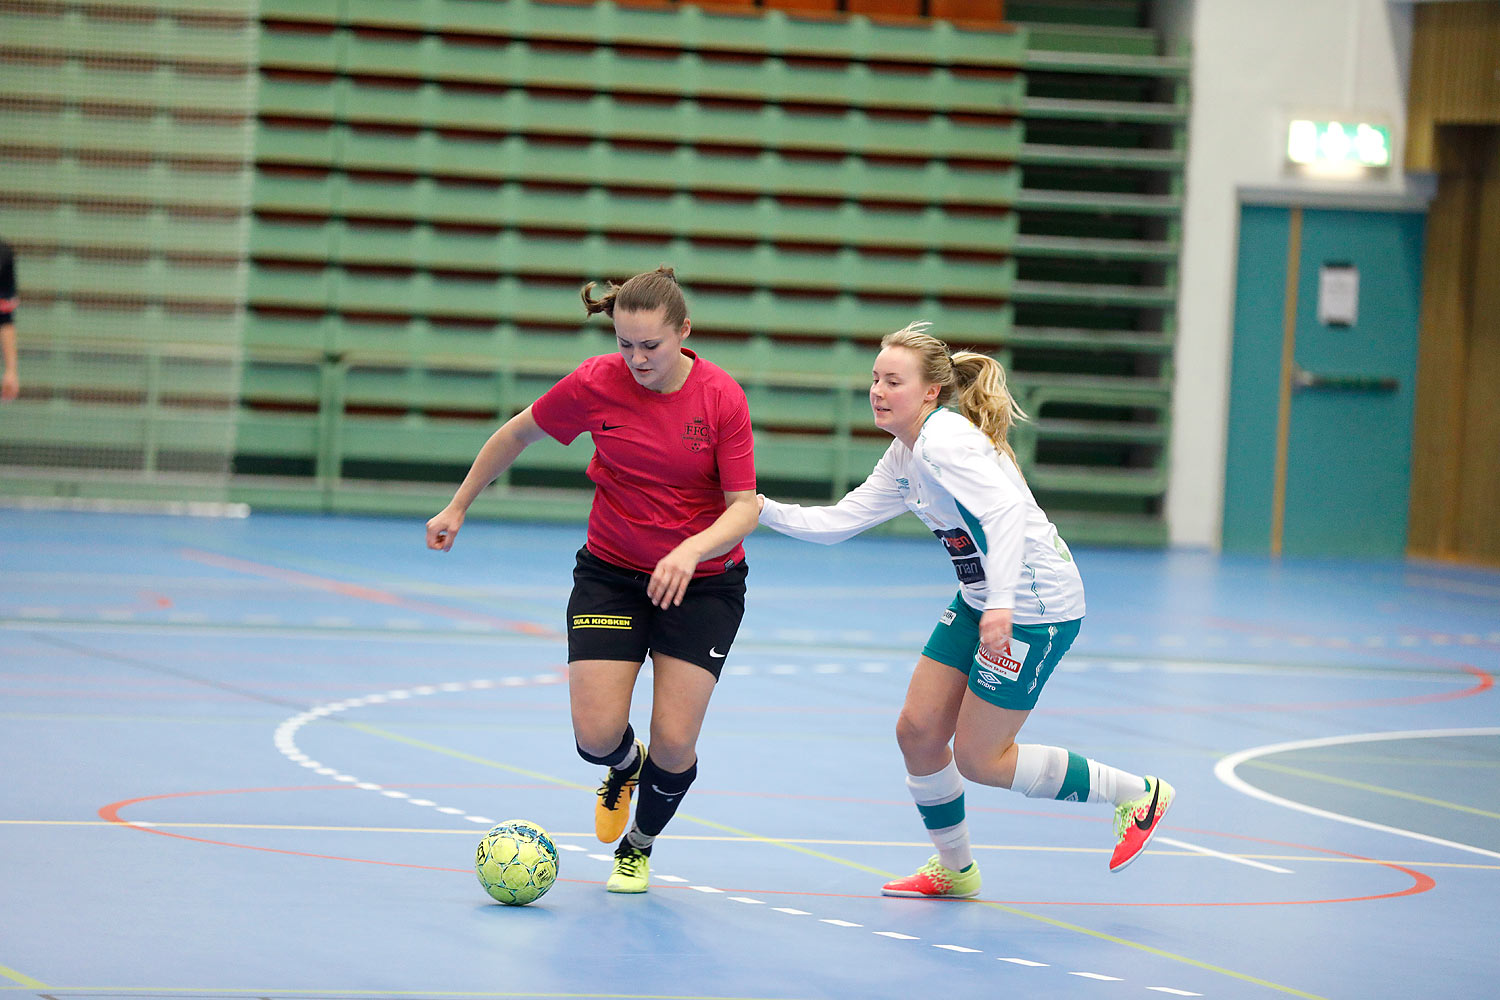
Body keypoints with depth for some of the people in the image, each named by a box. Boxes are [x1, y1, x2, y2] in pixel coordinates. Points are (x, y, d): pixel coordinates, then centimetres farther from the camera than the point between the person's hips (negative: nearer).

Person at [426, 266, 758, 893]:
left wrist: (692, 549, -36)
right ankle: (624, 766, 28)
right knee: (597, 736, -13)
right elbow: (519, 433, 5)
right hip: (611, 575, 1)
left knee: (674, 745, -9)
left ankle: (640, 845, 25)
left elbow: (744, 507, -16)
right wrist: (458, 506, 11)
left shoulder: (722, 398, -16)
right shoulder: (596, 383, -13)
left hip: (702, 582, -1)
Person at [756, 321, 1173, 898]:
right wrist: (764, 510, 1)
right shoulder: (903, 458, 8)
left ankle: (1138, 795, 11)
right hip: (981, 600, 9)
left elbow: (1006, 511, -33)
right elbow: (838, 522, 11)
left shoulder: (944, 443, -21)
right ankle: (954, 870, 26)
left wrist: (1001, 603, -41)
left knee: (978, 759, -2)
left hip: (1035, 606, -9)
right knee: (918, 730, 7)